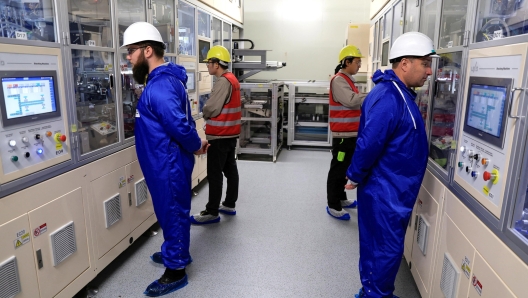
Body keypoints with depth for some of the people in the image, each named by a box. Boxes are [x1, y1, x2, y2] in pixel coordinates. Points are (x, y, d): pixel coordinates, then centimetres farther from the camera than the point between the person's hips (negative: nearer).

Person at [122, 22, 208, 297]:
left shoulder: (159, 86, -24)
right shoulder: (165, 79, 11)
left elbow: (180, 125, -32)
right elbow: (181, 120, 14)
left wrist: (196, 146, -15)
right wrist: (196, 145, 4)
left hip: (169, 165, -10)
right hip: (168, 162, 10)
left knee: (173, 214, 5)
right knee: (171, 212, 23)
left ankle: (175, 271, 23)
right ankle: (175, 253, 43)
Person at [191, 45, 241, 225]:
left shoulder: (223, 82, -18)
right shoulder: (232, 79, 13)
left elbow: (211, 109, -21)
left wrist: (204, 113, 0)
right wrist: (209, 112, 6)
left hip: (219, 135, -10)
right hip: (230, 133, 10)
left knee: (214, 174, -4)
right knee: (230, 169, 14)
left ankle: (212, 212, 4)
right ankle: (229, 205, 26)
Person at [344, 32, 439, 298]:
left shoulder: (399, 93, 9)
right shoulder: (389, 98, -25)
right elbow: (369, 143, -28)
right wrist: (355, 177, -15)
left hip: (392, 189, 10)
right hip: (385, 191, -10)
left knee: (378, 246, 21)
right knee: (387, 250, 5)